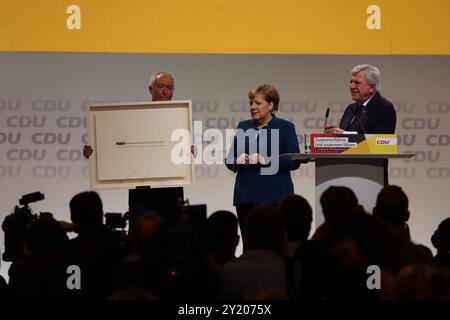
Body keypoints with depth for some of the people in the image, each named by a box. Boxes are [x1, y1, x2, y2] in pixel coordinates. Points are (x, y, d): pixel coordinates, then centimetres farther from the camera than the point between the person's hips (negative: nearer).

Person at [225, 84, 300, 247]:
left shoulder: (285, 127, 2)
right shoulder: (243, 127, 16)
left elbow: (294, 161, -6)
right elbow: (230, 159, 17)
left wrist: (265, 160, -17)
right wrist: (237, 160, -7)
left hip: (274, 197, -4)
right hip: (246, 197, 4)